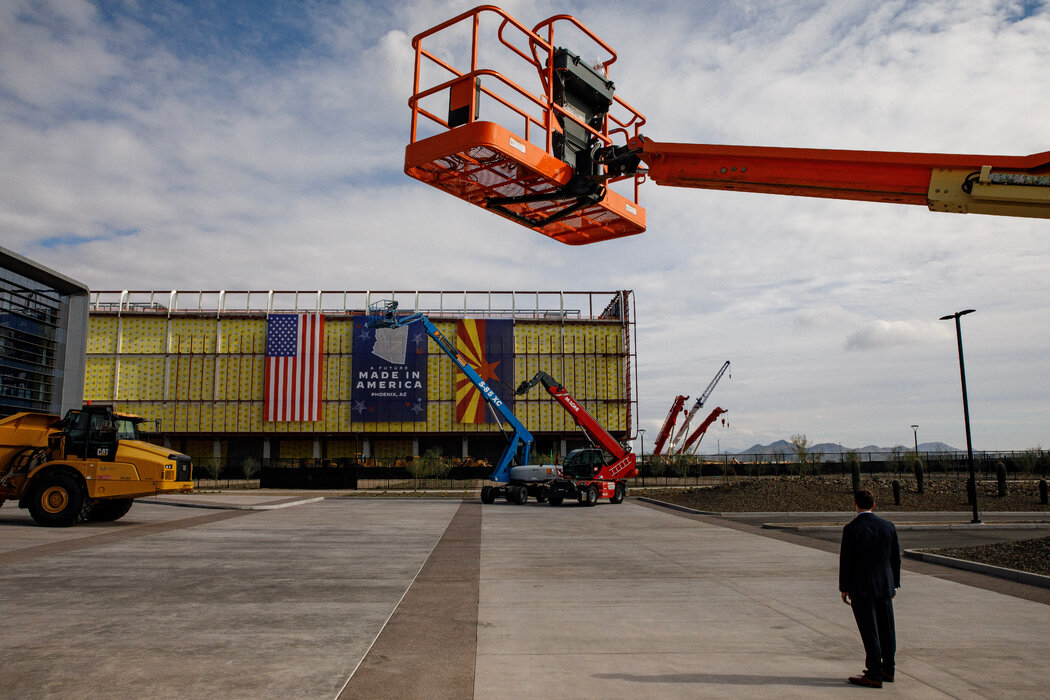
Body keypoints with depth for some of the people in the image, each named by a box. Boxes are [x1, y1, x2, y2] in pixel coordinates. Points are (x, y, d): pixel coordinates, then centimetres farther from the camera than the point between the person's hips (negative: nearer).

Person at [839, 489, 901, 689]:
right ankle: (887, 670, 27)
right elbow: (896, 558, 8)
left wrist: (844, 588, -3)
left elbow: (846, 560, -12)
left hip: (862, 588, -6)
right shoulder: (888, 526, 2)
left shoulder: (852, 529, -14)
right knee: (886, 630, 15)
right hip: (885, 586, 6)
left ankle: (874, 675, 4)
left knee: (870, 632, -1)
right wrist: (894, 584, 18)